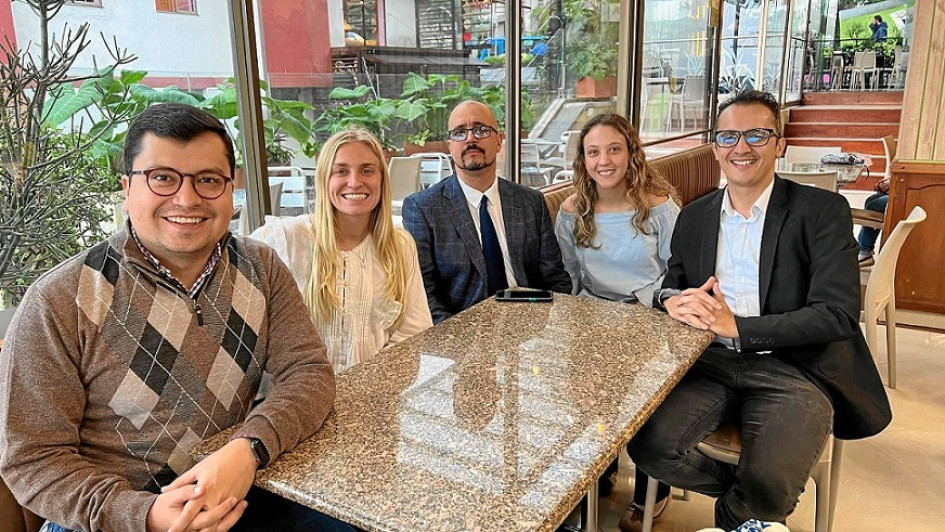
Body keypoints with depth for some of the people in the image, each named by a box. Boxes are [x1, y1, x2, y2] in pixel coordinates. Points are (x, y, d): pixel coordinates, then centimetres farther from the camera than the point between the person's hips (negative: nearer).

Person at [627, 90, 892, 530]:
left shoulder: (822, 211, -2)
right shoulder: (693, 217, 12)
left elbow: (838, 314, -11)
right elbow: (672, 285, 16)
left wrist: (736, 326, -20)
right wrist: (672, 300, -11)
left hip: (793, 370, -3)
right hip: (710, 362, 4)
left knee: (767, 488, -26)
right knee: (647, 447, -20)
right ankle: (745, 492, 10)